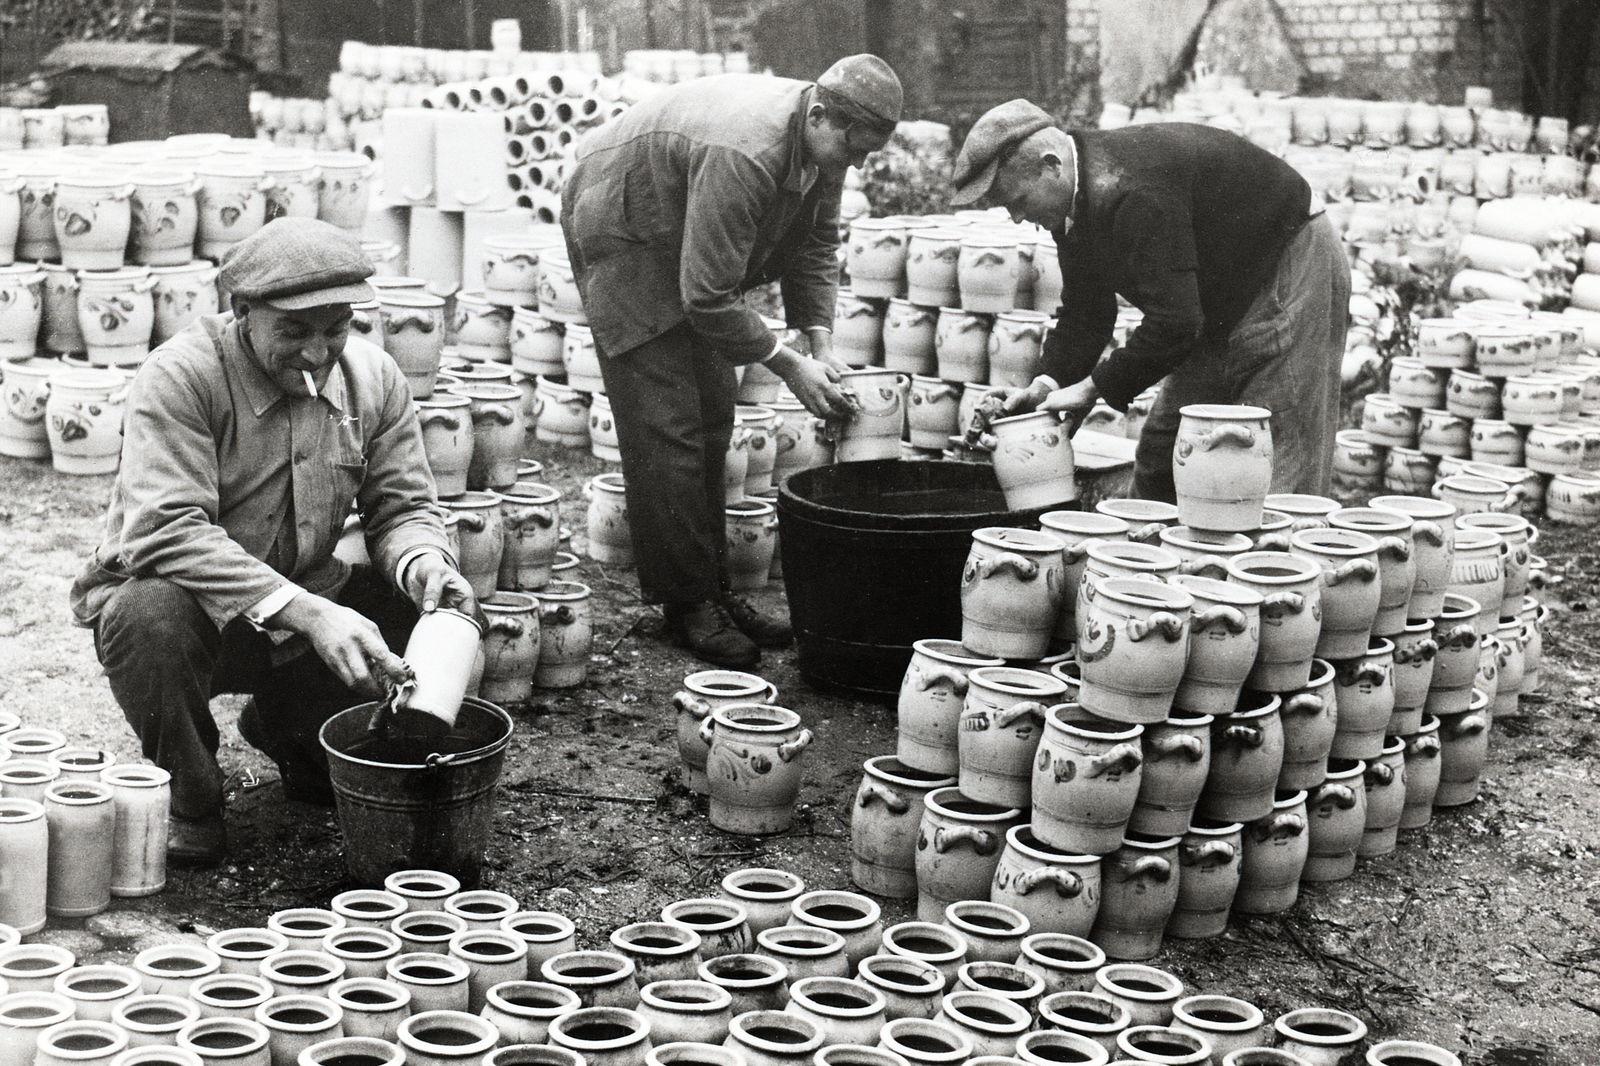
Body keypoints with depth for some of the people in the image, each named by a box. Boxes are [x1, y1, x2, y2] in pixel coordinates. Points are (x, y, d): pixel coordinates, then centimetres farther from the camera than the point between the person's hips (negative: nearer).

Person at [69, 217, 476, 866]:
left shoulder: (372, 376, -4)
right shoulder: (179, 376, -21)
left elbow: (403, 506, 0)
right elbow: (168, 532, -32)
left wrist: (425, 563, -26)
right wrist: (304, 612, -41)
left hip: (309, 602, 5)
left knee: (440, 611, -15)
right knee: (152, 613, -38)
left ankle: (288, 734, 15)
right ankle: (186, 803, -8)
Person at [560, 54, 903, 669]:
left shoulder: (823, 142, -11)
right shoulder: (742, 155, -39)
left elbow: (815, 246, 2)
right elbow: (709, 296, -35)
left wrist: (821, 342, -11)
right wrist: (787, 365, -27)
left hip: (690, 248, 9)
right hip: (623, 231, -9)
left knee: (711, 421, 9)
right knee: (666, 428, -10)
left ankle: (711, 587, 16)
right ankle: (684, 603, -4)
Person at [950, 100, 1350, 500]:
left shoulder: (1134, 194, -33)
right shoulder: (1078, 197, -2)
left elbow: (1173, 320, -34)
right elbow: (1084, 311, 5)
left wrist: (1092, 386, -27)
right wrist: (1048, 383, -10)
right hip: (1223, 302, 10)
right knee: (1159, 459, 9)